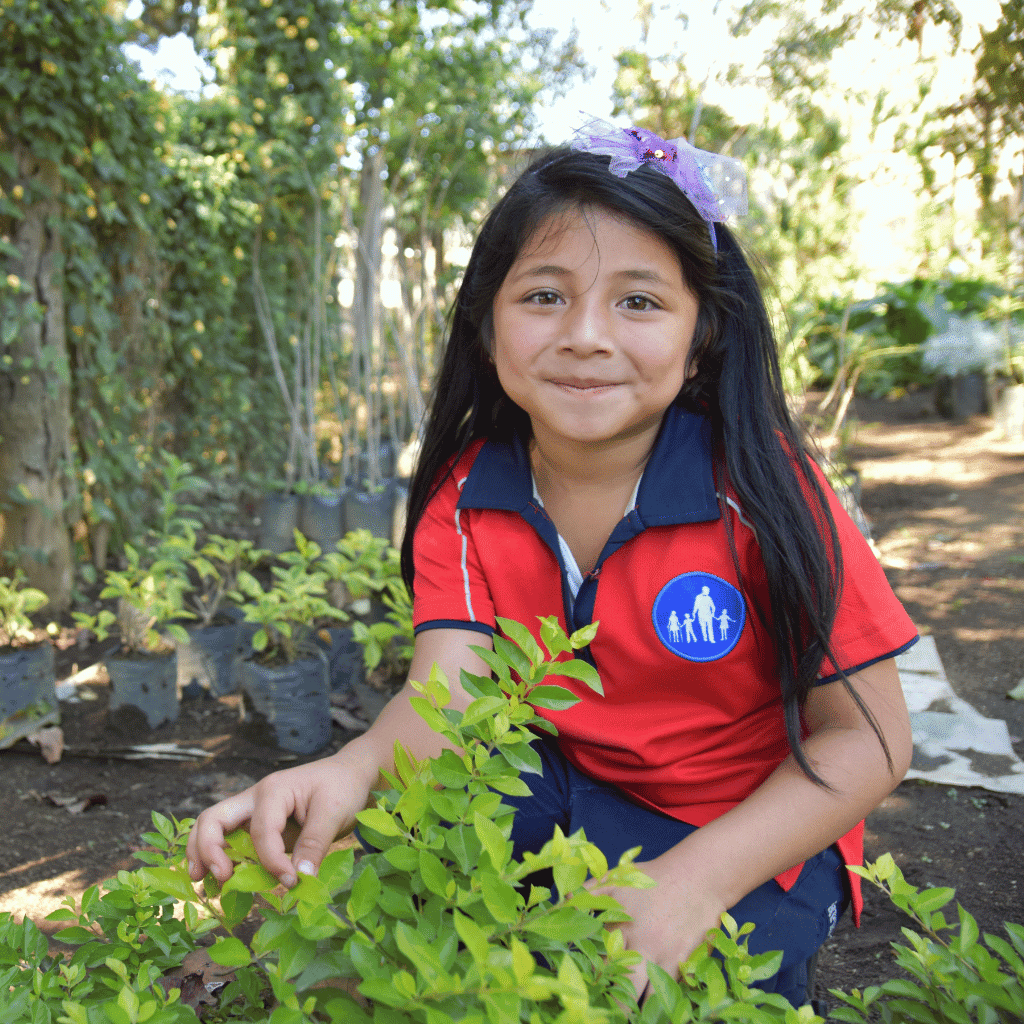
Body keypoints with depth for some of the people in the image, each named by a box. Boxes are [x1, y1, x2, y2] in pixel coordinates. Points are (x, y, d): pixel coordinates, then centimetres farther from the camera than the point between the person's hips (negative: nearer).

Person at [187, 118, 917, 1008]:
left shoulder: (758, 487, -21)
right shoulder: (464, 497, -9)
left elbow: (870, 739, -17)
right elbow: (445, 692, -21)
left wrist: (693, 882, -29)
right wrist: (352, 770, -45)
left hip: (744, 837, -3)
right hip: (552, 792, 4)